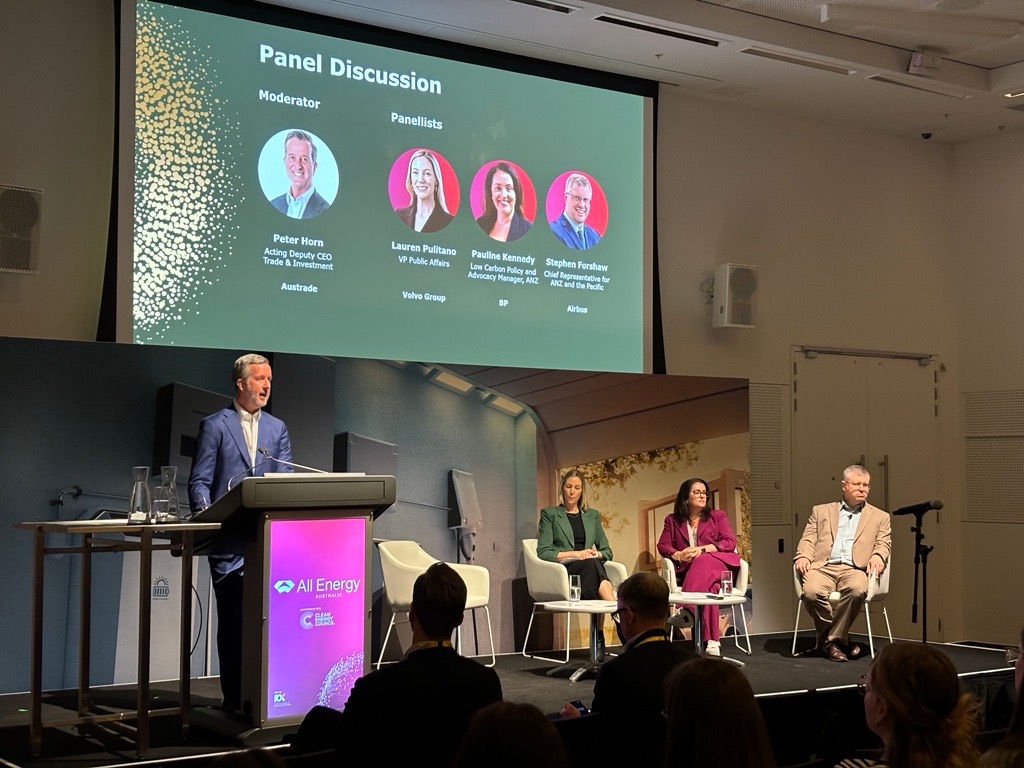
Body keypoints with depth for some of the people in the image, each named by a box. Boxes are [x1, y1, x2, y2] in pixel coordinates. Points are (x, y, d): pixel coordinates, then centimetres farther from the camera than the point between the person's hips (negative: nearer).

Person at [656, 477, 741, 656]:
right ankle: (712, 641, -46)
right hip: (688, 570, 1)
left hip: (719, 564, -1)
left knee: (702, 563, -39)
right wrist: (679, 555, -13)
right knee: (709, 588, -36)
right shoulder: (673, 520, 20)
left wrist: (702, 549, -11)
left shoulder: (717, 516, 17)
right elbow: (662, 546, 11)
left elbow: (730, 543, 5)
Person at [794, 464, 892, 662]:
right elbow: (808, 539, 15)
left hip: (854, 569, 0)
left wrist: (877, 556, -12)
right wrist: (803, 556, -7)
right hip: (823, 567, 0)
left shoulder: (880, 517, 24)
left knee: (857, 589, -37)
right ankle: (842, 639, -13)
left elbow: (883, 544, 12)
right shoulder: (821, 511, 24)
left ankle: (831, 639, -20)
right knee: (812, 591, -34)